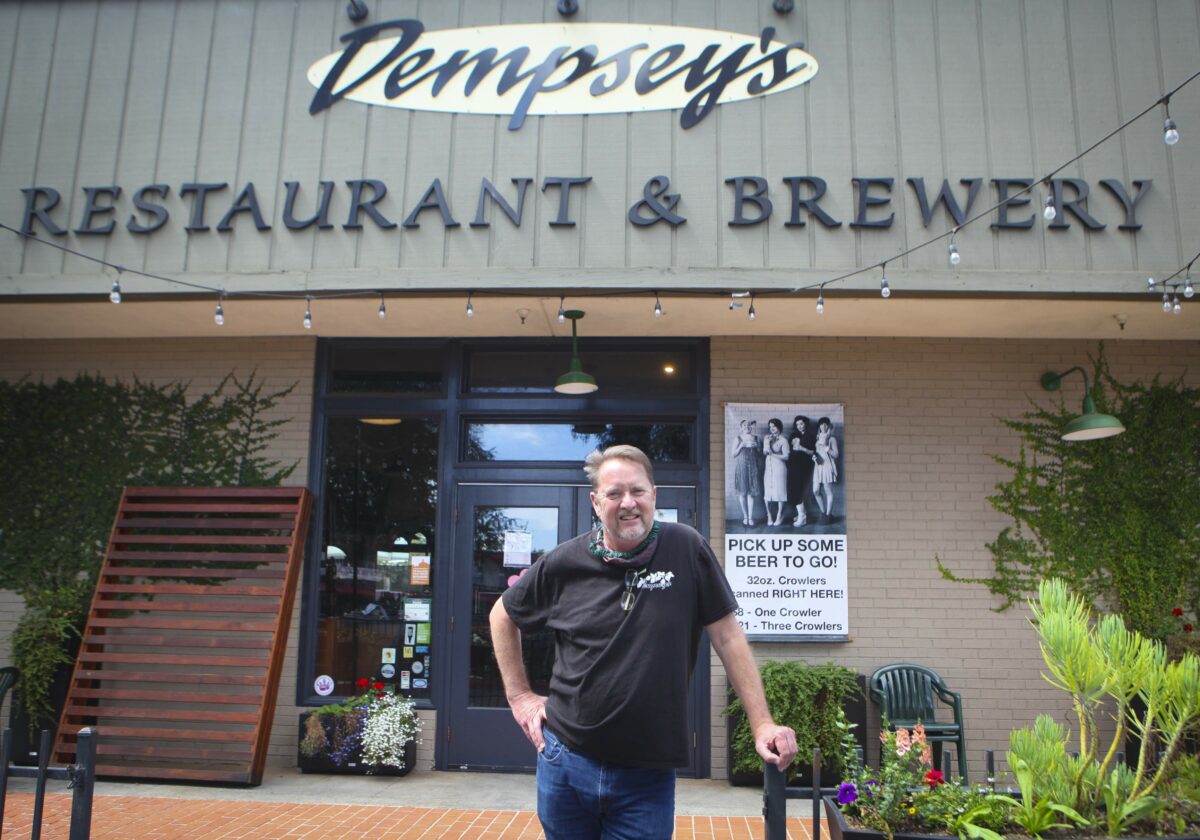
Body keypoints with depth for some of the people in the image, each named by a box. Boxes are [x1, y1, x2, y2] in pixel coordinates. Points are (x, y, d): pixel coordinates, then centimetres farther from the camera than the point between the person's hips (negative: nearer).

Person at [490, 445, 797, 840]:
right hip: (565, 764, 2)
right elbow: (503, 616, 13)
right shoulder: (564, 563, -3)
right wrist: (519, 695, 8)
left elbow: (728, 637, -4)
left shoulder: (687, 549, -7)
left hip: (649, 777, -2)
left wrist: (762, 724, -8)